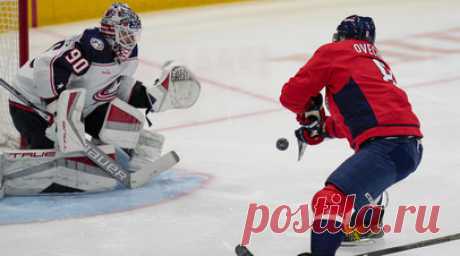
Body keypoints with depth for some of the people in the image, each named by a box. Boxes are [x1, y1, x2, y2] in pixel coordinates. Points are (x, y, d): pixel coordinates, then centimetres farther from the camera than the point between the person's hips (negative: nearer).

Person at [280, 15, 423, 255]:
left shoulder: (333, 52, 7)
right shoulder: (377, 62, 31)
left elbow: (291, 94, 7)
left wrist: (310, 112, 27)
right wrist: (322, 128, 35)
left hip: (386, 144, -10)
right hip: (411, 145, 10)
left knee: (331, 199, -22)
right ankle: (368, 225, 60)